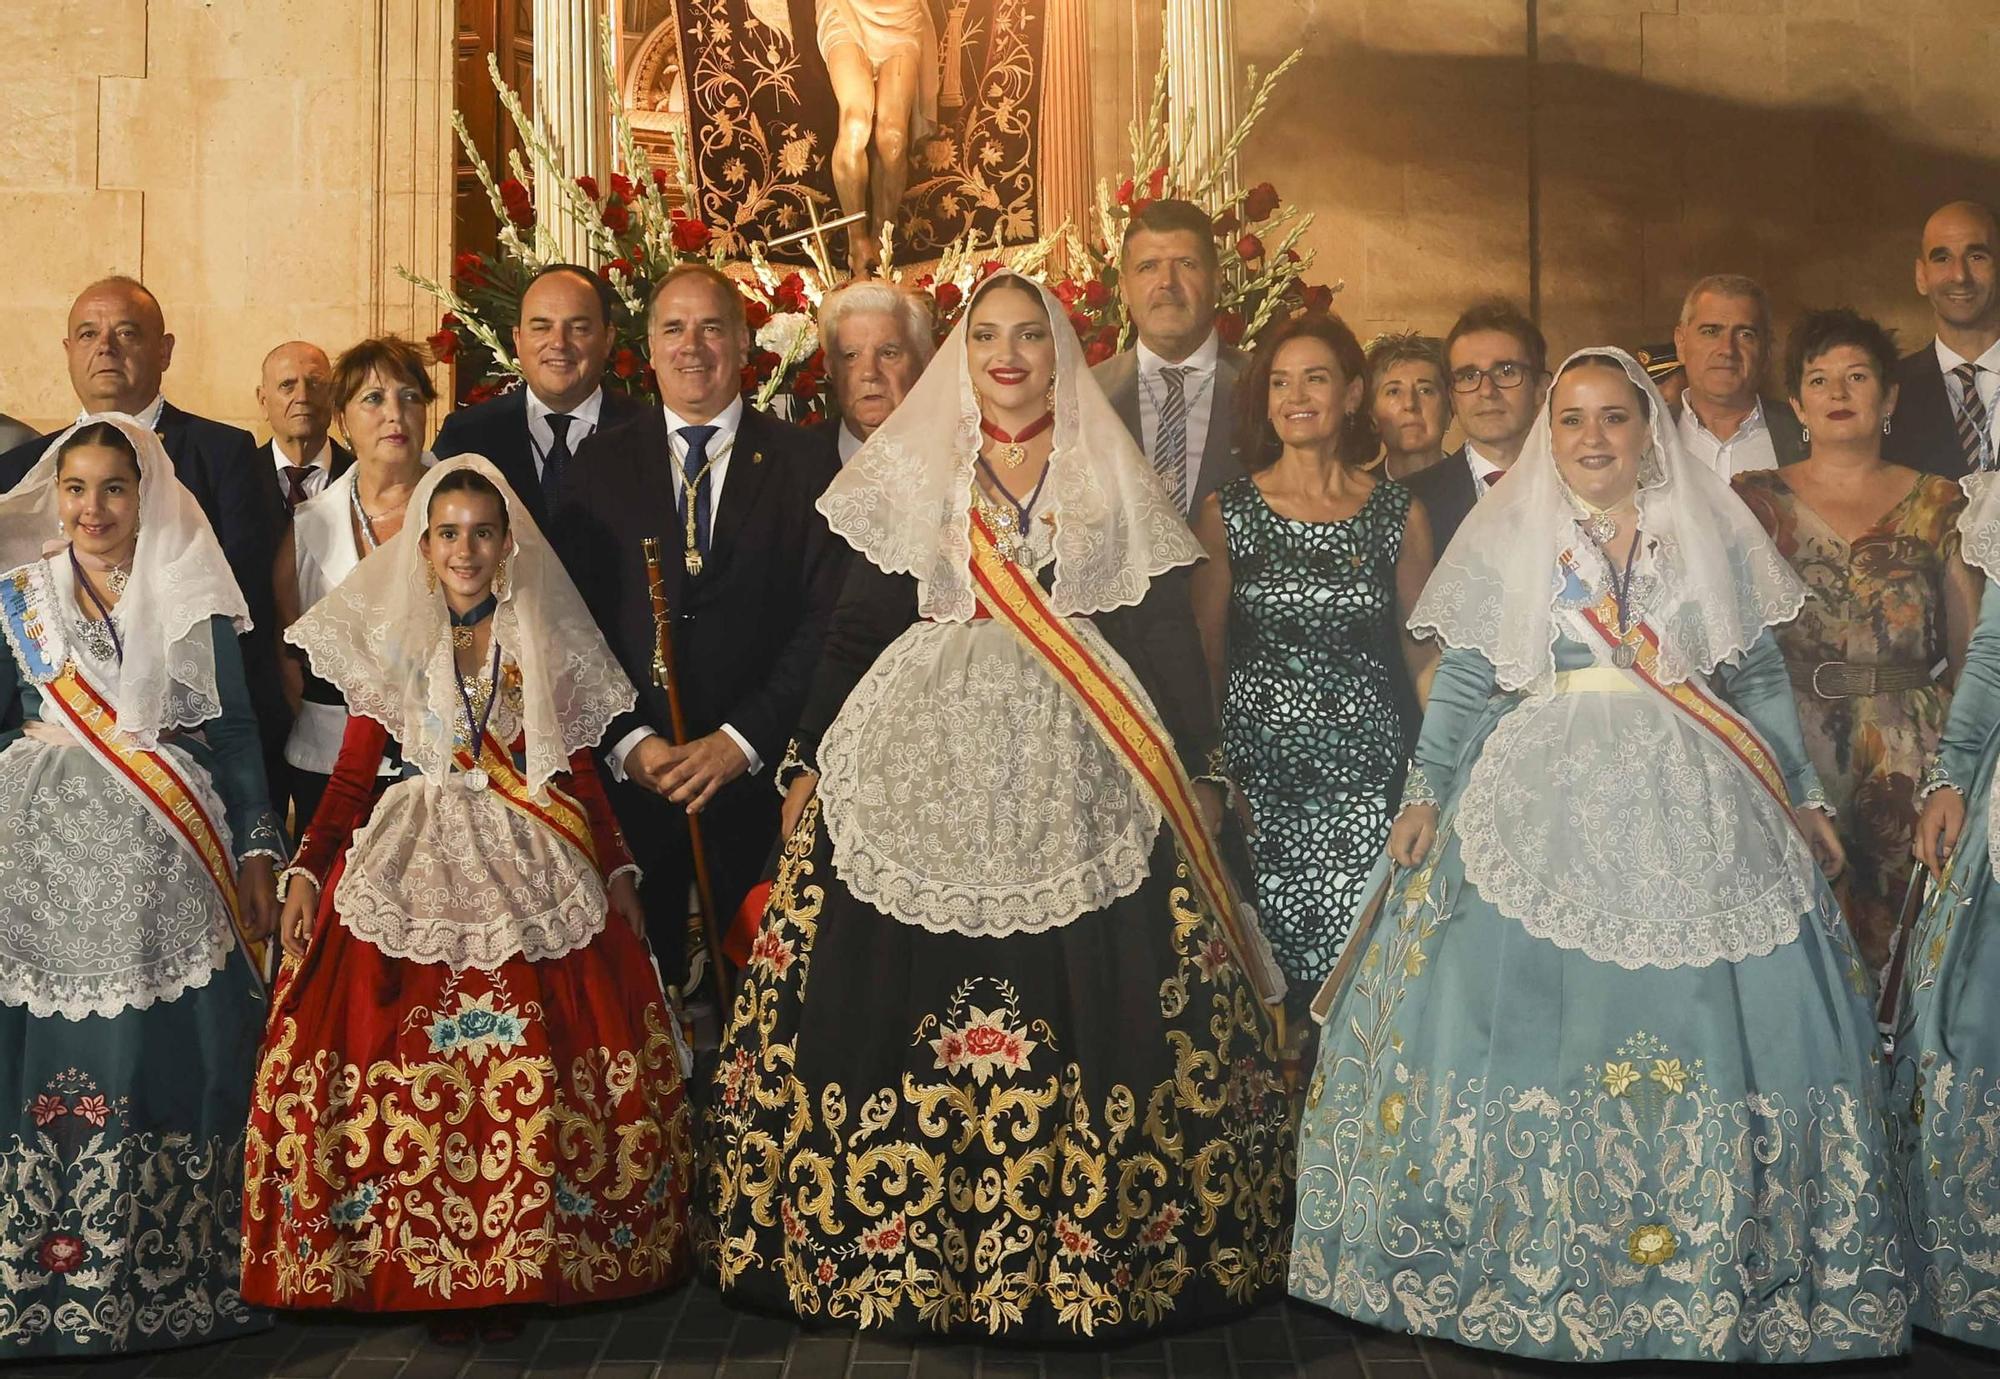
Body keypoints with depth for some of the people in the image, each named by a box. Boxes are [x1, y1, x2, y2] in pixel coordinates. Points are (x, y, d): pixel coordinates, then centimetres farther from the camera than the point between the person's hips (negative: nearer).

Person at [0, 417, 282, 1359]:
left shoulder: (195, 600, 10)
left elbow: (235, 732, 8)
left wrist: (257, 852, 2)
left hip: (165, 873, 0)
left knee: (165, 1062, -3)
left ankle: (168, 1277, 6)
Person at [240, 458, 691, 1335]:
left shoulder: (550, 643, 11)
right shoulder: (389, 639, 9)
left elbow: (582, 774, 13)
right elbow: (352, 775, 5)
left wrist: (618, 871, 7)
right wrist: (305, 871, -7)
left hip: (534, 869, 1)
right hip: (413, 870, 0)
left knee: (530, 1063, -10)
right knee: (413, 1060, -12)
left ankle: (515, 1265, 0)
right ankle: (429, 1269, -3)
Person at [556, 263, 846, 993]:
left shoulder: (801, 463, 4)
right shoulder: (601, 462, 9)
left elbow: (828, 619, -3)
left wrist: (742, 741, -11)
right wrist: (627, 742, -9)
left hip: (756, 774, -1)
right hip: (626, 774, 1)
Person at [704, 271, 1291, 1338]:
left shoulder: (1114, 479, 12)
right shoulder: (906, 468, 10)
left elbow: (1164, 631, 10)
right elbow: (856, 626, 9)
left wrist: (1195, 770, 6)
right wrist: (809, 763, 4)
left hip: (1077, 770, 1)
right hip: (923, 759, 0)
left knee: (1092, 1001, -4)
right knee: (905, 999, -5)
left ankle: (1090, 1241, 8)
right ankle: (891, 1245, 7)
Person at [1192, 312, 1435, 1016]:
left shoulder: (1399, 515, 6)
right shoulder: (1227, 513, 5)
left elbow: (1425, 654, 11)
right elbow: (1203, 654, 8)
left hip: (1363, 764, 0)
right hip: (1256, 764, 0)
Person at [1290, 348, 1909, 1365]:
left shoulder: (1711, 535, 11)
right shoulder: (1507, 536, 8)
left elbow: (1761, 680, 14)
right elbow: (1461, 682, 7)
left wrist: (1803, 797, 12)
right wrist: (1426, 792, -1)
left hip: (1694, 807, 1)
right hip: (1542, 802, -1)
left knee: (1706, 1015, -3)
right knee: (1526, 1004, -7)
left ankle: (1712, 1261, 8)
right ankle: (1519, 1253, 4)